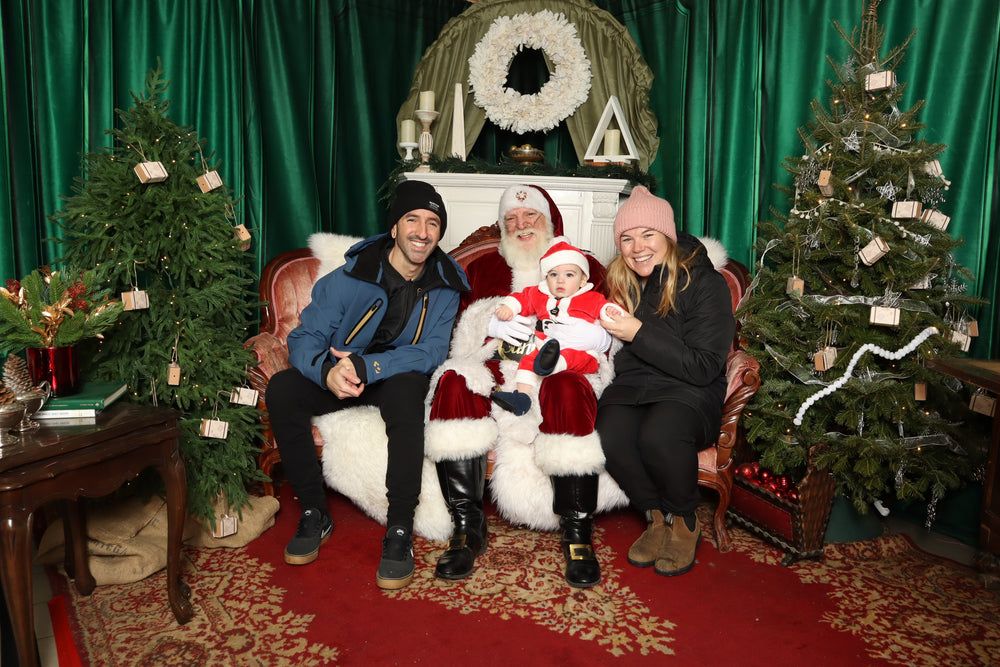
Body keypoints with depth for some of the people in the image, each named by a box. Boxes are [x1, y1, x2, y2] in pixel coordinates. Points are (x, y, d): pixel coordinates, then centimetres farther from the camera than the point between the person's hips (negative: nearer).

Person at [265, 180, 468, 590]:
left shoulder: (444, 286, -8)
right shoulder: (351, 276, -12)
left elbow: (432, 352, -16)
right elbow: (303, 338, -13)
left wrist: (366, 367, -31)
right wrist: (327, 372, -38)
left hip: (397, 376, -1)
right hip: (340, 376, 1)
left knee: (406, 389, -37)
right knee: (281, 388, -26)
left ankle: (400, 529, -29)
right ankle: (314, 513, -12)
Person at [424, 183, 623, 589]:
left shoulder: (584, 267, 20)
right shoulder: (483, 269, 26)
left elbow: (606, 336, 5)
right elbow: (460, 337, 16)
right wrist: (492, 323, -6)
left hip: (559, 371, -2)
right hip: (496, 373, 2)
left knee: (568, 390, -37)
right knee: (454, 383, -31)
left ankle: (577, 533, -27)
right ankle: (467, 528, -25)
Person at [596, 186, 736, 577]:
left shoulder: (704, 282, -8)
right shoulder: (619, 281, 9)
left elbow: (703, 368, -15)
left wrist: (639, 333, -19)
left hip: (689, 392, -4)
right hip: (632, 385, 4)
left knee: (660, 435, -36)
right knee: (611, 436, -29)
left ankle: (685, 523, -5)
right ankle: (657, 516, -2)